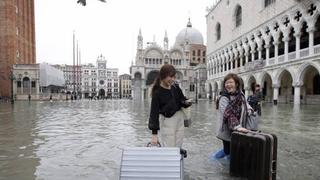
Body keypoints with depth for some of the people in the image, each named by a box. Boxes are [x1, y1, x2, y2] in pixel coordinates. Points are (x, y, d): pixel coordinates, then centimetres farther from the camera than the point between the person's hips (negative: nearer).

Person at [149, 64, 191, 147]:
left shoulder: (175, 87, -2)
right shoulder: (157, 93, -17)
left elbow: (182, 99, 12)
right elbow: (154, 113, -18)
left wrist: (187, 103, -14)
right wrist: (154, 134, -21)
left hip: (179, 119, 6)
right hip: (167, 121, -6)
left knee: (178, 148, 14)